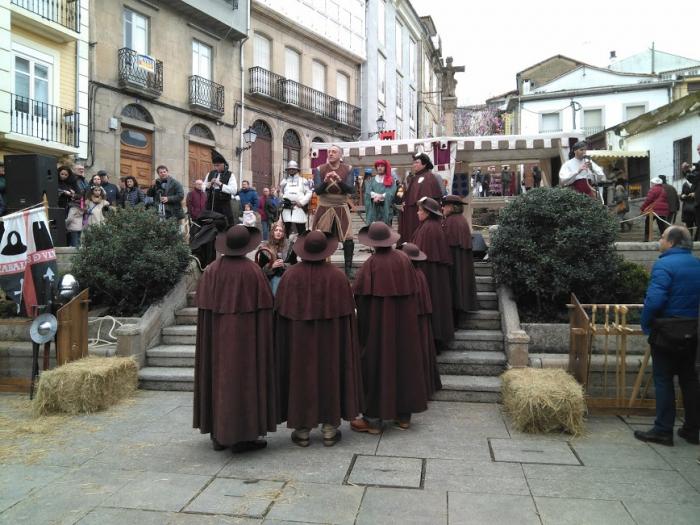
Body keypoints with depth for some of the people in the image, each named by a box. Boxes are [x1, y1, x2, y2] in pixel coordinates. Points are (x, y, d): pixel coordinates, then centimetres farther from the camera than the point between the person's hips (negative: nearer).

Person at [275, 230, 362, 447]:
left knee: (301, 376, 11)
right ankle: (329, 430, 19)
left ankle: (302, 431, 18)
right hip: (330, 341, 0)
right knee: (329, 376, 12)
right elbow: (347, 315, -4)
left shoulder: (290, 276, -10)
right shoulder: (337, 277, -9)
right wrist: (347, 345, 8)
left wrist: (283, 346, 7)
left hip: (298, 341, 0)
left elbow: (281, 314, -5)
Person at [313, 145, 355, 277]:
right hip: (324, 208, 0)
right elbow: (317, 190, -8)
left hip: (341, 208, 0)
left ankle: (348, 269, 5)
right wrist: (325, 182, -27)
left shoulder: (348, 169, 0)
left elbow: (351, 190, -9)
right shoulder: (320, 170, 0)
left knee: (348, 239, -7)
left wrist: (340, 181, -25)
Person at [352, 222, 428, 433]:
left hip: (378, 324, -5)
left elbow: (361, 297, -14)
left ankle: (373, 418, 12)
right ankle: (404, 415, 25)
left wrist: (362, 327, -1)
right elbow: (414, 293, 4)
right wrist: (409, 318, 15)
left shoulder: (371, 264, -17)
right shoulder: (404, 260, -2)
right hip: (404, 324, 5)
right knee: (404, 360, 15)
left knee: (377, 363, 5)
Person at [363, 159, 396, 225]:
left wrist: (380, 196, -18)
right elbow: (368, 192, 1)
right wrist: (376, 196, -16)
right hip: (373, 209, 2)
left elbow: (391, 193, -6)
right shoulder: (371, 180, 16)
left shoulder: (391, 180, 9)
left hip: (386, 209, -1)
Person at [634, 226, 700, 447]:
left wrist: (645, 325, -11)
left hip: (667, 333, -7)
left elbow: (654, 300, -25)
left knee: (663, 380, 1)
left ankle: (663, 430, 6)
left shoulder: (664, 265, -17)